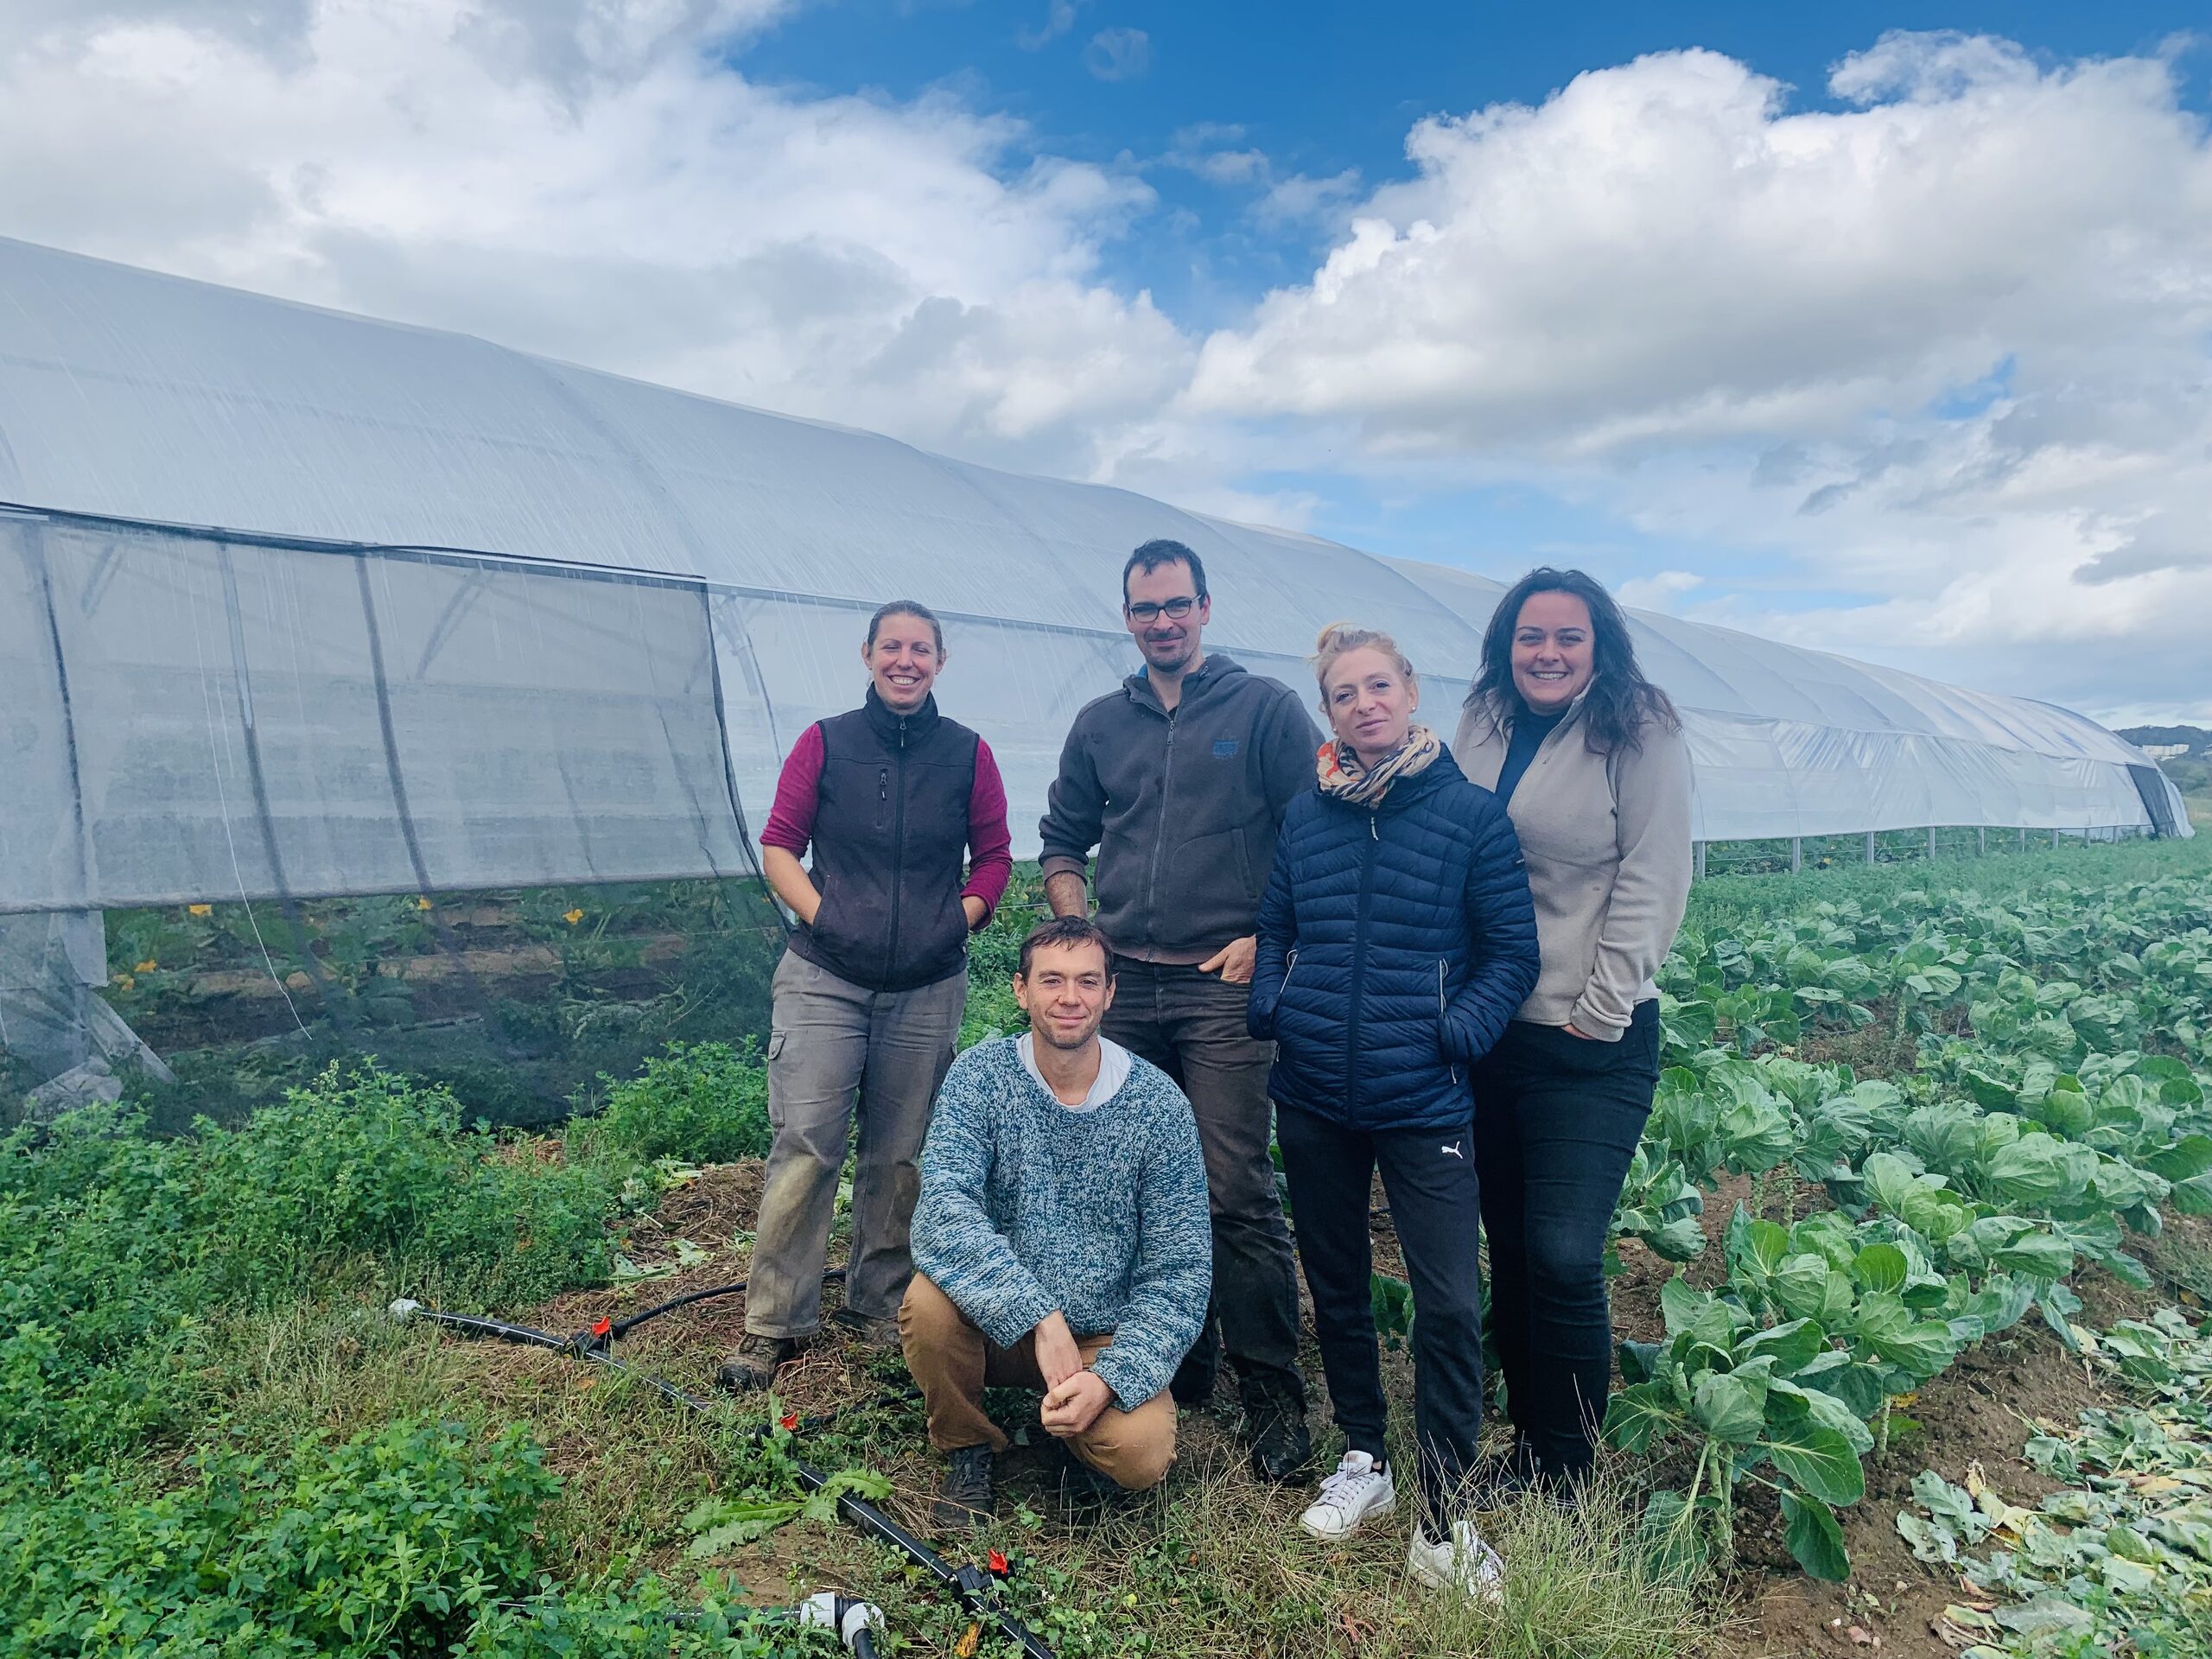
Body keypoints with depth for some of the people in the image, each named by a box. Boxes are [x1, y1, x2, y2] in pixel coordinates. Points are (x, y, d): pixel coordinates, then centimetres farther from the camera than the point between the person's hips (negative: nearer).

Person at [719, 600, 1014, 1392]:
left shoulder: (968, 753, 5)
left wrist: (959, 921, -2)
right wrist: (822, 917, -6)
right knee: (804, 1148, -4)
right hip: (824, 979, -1)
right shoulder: (825, 743, 2)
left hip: (927, 989, 2)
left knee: (899, 1156, 9)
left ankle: (879, 1305, 26)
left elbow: (994, 856, 11)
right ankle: (774, 1323, 9)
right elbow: (779, 845, 5)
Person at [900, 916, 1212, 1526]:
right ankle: (968, 1450, 1)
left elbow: (1179, 1274, -10)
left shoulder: (1159, 1105, -11)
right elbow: (943, 1208, -25)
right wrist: (1040, 1318, -35)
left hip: (1106, 1338, -1)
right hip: (997, 1325, 1)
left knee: (1142, 1453, -28)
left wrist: (1109, 1378, -24)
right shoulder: (980, 1076, -11)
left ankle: (1085, 1439, 11)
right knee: (927, 1303, -30)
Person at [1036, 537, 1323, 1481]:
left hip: (1222, 985, -4)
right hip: (1123, 986, 5)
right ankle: (1178, 1362, 28)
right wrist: (1076, 931, 6)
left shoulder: (1265, 710, 1)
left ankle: (1272, 1398, 4)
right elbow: (1061, 841, 21)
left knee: (1236, 1192, -8)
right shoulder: (1100, 725, 14)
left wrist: (1265, 939, -11)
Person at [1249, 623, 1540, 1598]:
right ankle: (1363, 1459, 35)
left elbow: (1512, 952, -2)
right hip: (1312, 1099, 4)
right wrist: (1271, 1007, -2)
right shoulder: (1305, 818, 5)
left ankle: (1442, 1517, 11)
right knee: (1335, 1286, 16)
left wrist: (1460, 1034, -15)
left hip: (1422, 1104, -3)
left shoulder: (1472, 815, -4)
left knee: (1449, 1306, -5)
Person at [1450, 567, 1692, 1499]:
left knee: (1564, 1259, -8)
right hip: (1491, 1030, 5)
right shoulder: (1481, 732, 9)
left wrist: (1601, 1012, -12)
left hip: (1594, 1043, -5)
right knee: (1509, 1250, 13)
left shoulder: (1640, 737, -6)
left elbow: (1652, 886, -9)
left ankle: (1565, 1481, 10)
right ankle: (1523, 1447, 29)